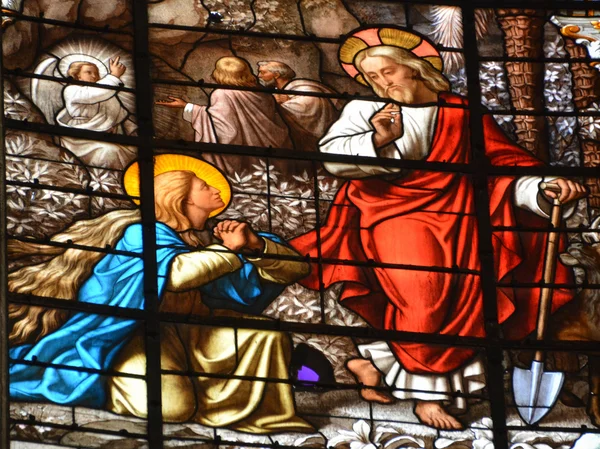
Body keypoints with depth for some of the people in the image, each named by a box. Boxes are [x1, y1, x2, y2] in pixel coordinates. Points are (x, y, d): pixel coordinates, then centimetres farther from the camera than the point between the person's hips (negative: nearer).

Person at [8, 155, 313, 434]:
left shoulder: (205, 245, 13)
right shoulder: (143, 234, -5)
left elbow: (294, 269, 9)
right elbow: (175, 272, -28)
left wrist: (255, 246, -11)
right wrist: (231, 249, -14)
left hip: (186, 338, 6)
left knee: (266, 335, -13)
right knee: (171, 404, -35)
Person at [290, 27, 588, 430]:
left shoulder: (463, 114, 11)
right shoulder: (365, 111, 10)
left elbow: (510, 165, 8)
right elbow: (332, 156, -3)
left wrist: (545, 188, -10)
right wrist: (379, 140, -19)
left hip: (454, 221, 2)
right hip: (394, 214, -2)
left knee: (467, 297, -22)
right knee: (425, 294, -27)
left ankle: (378, 361, -12)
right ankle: (428, 389, -11)